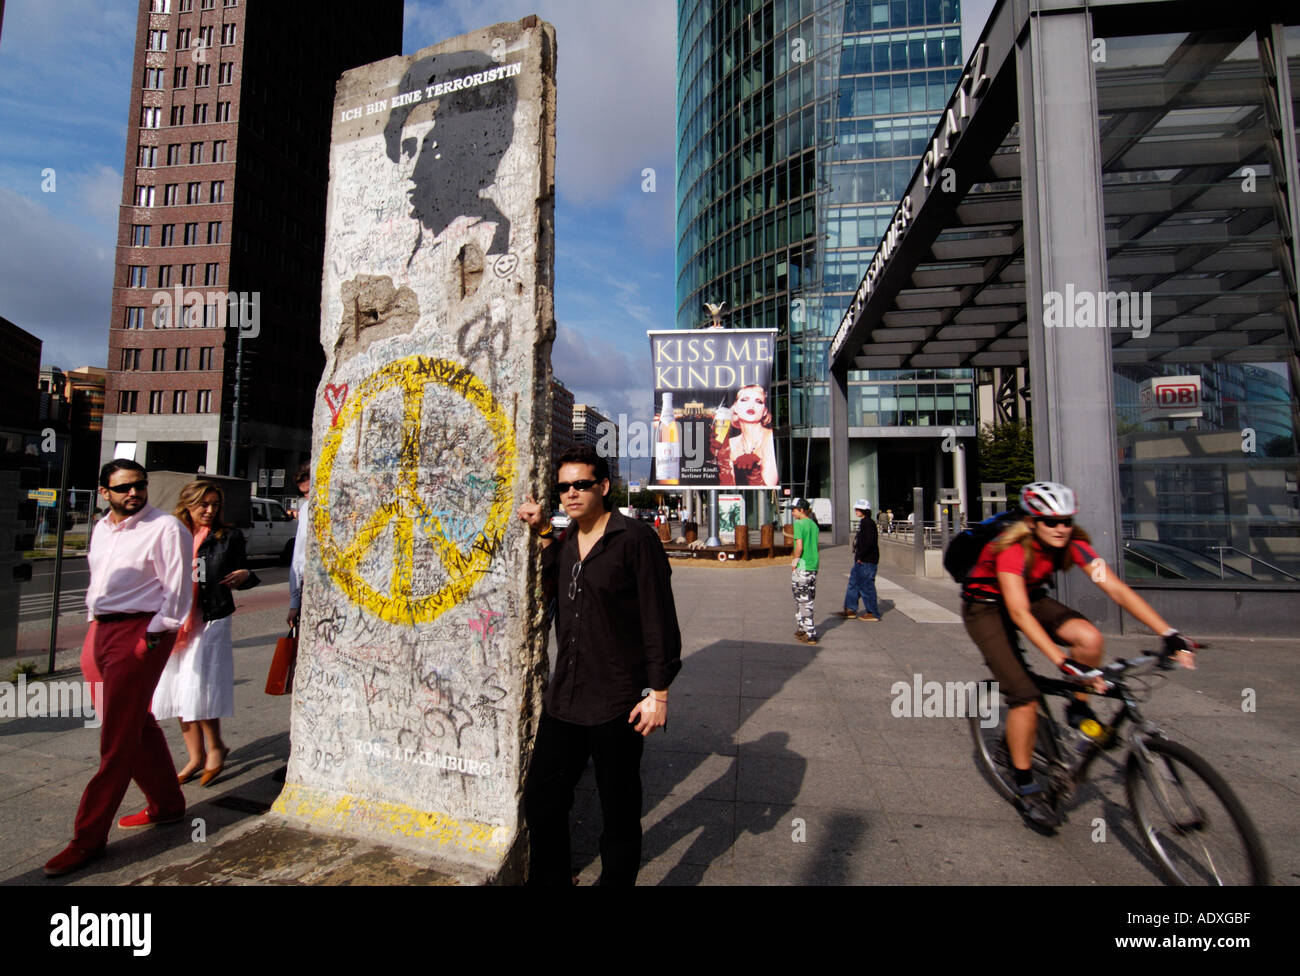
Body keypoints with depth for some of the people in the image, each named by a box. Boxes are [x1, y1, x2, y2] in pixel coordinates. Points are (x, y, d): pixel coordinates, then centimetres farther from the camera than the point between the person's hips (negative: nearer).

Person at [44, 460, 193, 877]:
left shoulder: (166, 529, -11)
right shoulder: (101, 529, 15)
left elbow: (177, 590, -14)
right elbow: (97, 581, 24)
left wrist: (152, 638, -17)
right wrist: (93, 630, 16)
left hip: (139, 633, -8)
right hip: (100, 631, 8)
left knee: (118, 739, -2)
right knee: (139, 726, 16)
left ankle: (88, 838, 8)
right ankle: (167, 804, 30)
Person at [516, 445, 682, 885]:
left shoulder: (636, 539, -11)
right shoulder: (562, 543, 9)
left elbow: (660, 621, -11)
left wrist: (658, 692, -13)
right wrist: (543, 531, 10)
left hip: (617, 706, -6)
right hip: (564, 699, 6)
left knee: (619, 815, 11)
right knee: (541, 803, 17)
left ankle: (617, 879, 34)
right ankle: (550, 879, 39)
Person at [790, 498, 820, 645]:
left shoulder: (799, 524, -12)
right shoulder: (814, 524, 11)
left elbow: (799, 546, -19)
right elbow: (815, 546, 13)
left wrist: (795, 560, -6)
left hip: (801, 567, -8)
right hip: (813, 566, 8)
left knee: (803, 601, 0)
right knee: (807, 600, 16)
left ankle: (810, 635, 2)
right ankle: (801, 630, 27)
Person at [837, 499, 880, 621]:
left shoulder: (868, 523, -16)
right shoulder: (863, 522, 14)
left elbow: (870, 542, -25)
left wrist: (860, 556, -19)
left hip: (867, 561, -10)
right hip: (861, 561, 10)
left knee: (866, 586, -3)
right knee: (853, 583, 13)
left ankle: (872, 613, 7)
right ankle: (850, 610, 20)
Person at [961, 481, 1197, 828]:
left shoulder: (1072, 544, -16)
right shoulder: (1012, 548, -33)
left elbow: (1116, 588, -21)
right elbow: (1019, 613, -41)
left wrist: (1169, 634, -31)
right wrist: (1065, 662, -49)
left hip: (1031, 596, 6)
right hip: (986, 607, -5)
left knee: (1089, 637, -24)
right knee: (1025, 696, -15)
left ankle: (1079, 711, 4)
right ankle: (1026, 788, 4)